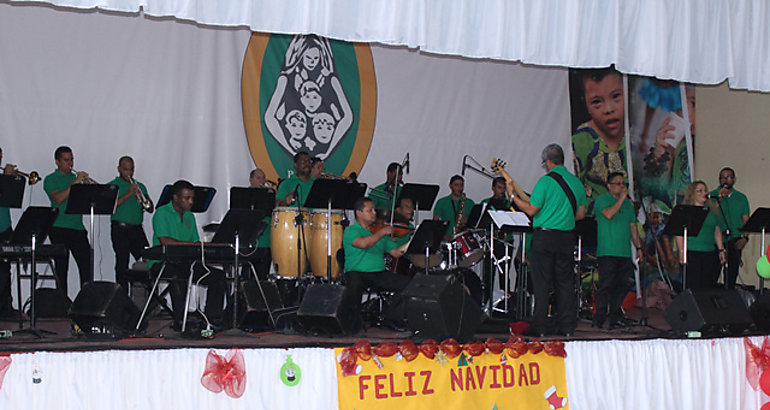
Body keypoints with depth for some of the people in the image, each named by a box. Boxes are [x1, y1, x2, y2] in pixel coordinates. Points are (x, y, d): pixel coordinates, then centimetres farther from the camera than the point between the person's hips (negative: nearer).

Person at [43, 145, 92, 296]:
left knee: (87, 265, -3)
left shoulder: (76, 177, 17)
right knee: (61, 268, -1)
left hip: (78, 228, 4)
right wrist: (75, 182, -17)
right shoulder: (51, 179, 2)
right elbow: (58, 199, -16)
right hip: (59, 229, -4)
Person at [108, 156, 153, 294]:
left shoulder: (140, 186, 19)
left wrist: (144, 198, -6)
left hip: (137, 229, 4)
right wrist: (128, 194, -15)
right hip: (120, 229, -4)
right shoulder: (112, 186, 5)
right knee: (122, 263, -5)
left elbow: (151, 209, 14)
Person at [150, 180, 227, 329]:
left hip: (185, 262, 7)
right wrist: (192, 244, -26)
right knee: (179, 277, -39)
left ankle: (212, 317, -4)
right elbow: (164, 240, -21)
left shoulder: (190, 216, 18)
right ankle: (180, 321, -31)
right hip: (162, 262, -7)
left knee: (218, 275, -9)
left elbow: (197, 242, 17)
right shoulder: (162, 213, -6)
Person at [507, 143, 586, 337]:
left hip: (544, 236, -5)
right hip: (567, 239, 5)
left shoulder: (546, 181, -10)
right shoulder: (576, 182, 9)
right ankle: (567, 326, 10)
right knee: (565, 282, 10)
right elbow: (581, 214, 12)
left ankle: (541, 326, 1)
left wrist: (512, 196, 1)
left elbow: (531, 210, -10)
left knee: (541, 283, 0)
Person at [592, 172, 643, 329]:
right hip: (607, 252, -6)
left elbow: (633, 227, 21)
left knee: (621, 286, 4)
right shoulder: (602, 200, 1)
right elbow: (608, 214, -19)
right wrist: (621, 198, -13)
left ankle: (616, 318, 9)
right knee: (606, 285, -9)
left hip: (625, 253, 6)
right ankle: (599, 319, -6)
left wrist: (639, 247, 14)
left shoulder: (628, 204, 20)